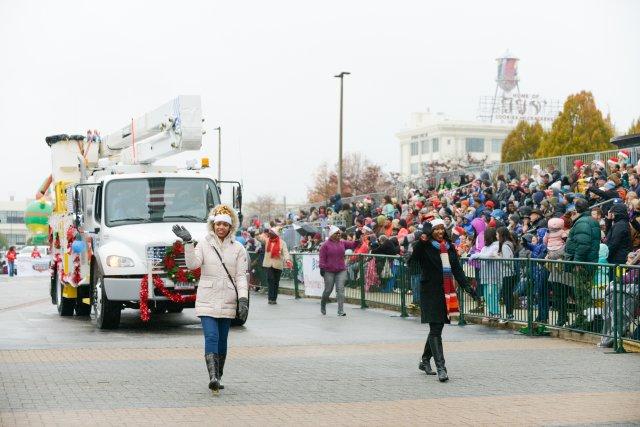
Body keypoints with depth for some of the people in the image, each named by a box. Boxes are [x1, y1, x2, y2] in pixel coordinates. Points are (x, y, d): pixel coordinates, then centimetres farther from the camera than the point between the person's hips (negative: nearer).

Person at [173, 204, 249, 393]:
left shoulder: (238, 249, 6)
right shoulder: (204, 245, 3)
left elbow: (241, 276, 2)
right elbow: (192, 264, -12)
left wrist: (243, 299, -9)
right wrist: (188, 242, -20)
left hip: (227, 301, 2)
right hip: (207, 300, -2)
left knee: (222, 340, 9)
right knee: (211, 337, -15)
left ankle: (218, 377, 20)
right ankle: (213, 377, -24)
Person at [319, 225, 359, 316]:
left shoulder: (343, 243, 8)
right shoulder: (326, 245, -3)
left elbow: (352, 244, -2)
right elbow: (322, 258, -5)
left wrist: (357, 241, -22)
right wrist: (322, 268, -11)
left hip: (341, 271, 3)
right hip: (329, 271, -3)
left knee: (340, 290, -7)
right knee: (328, 290, 7)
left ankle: (341, 311, -8)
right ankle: (323, 306, 35)